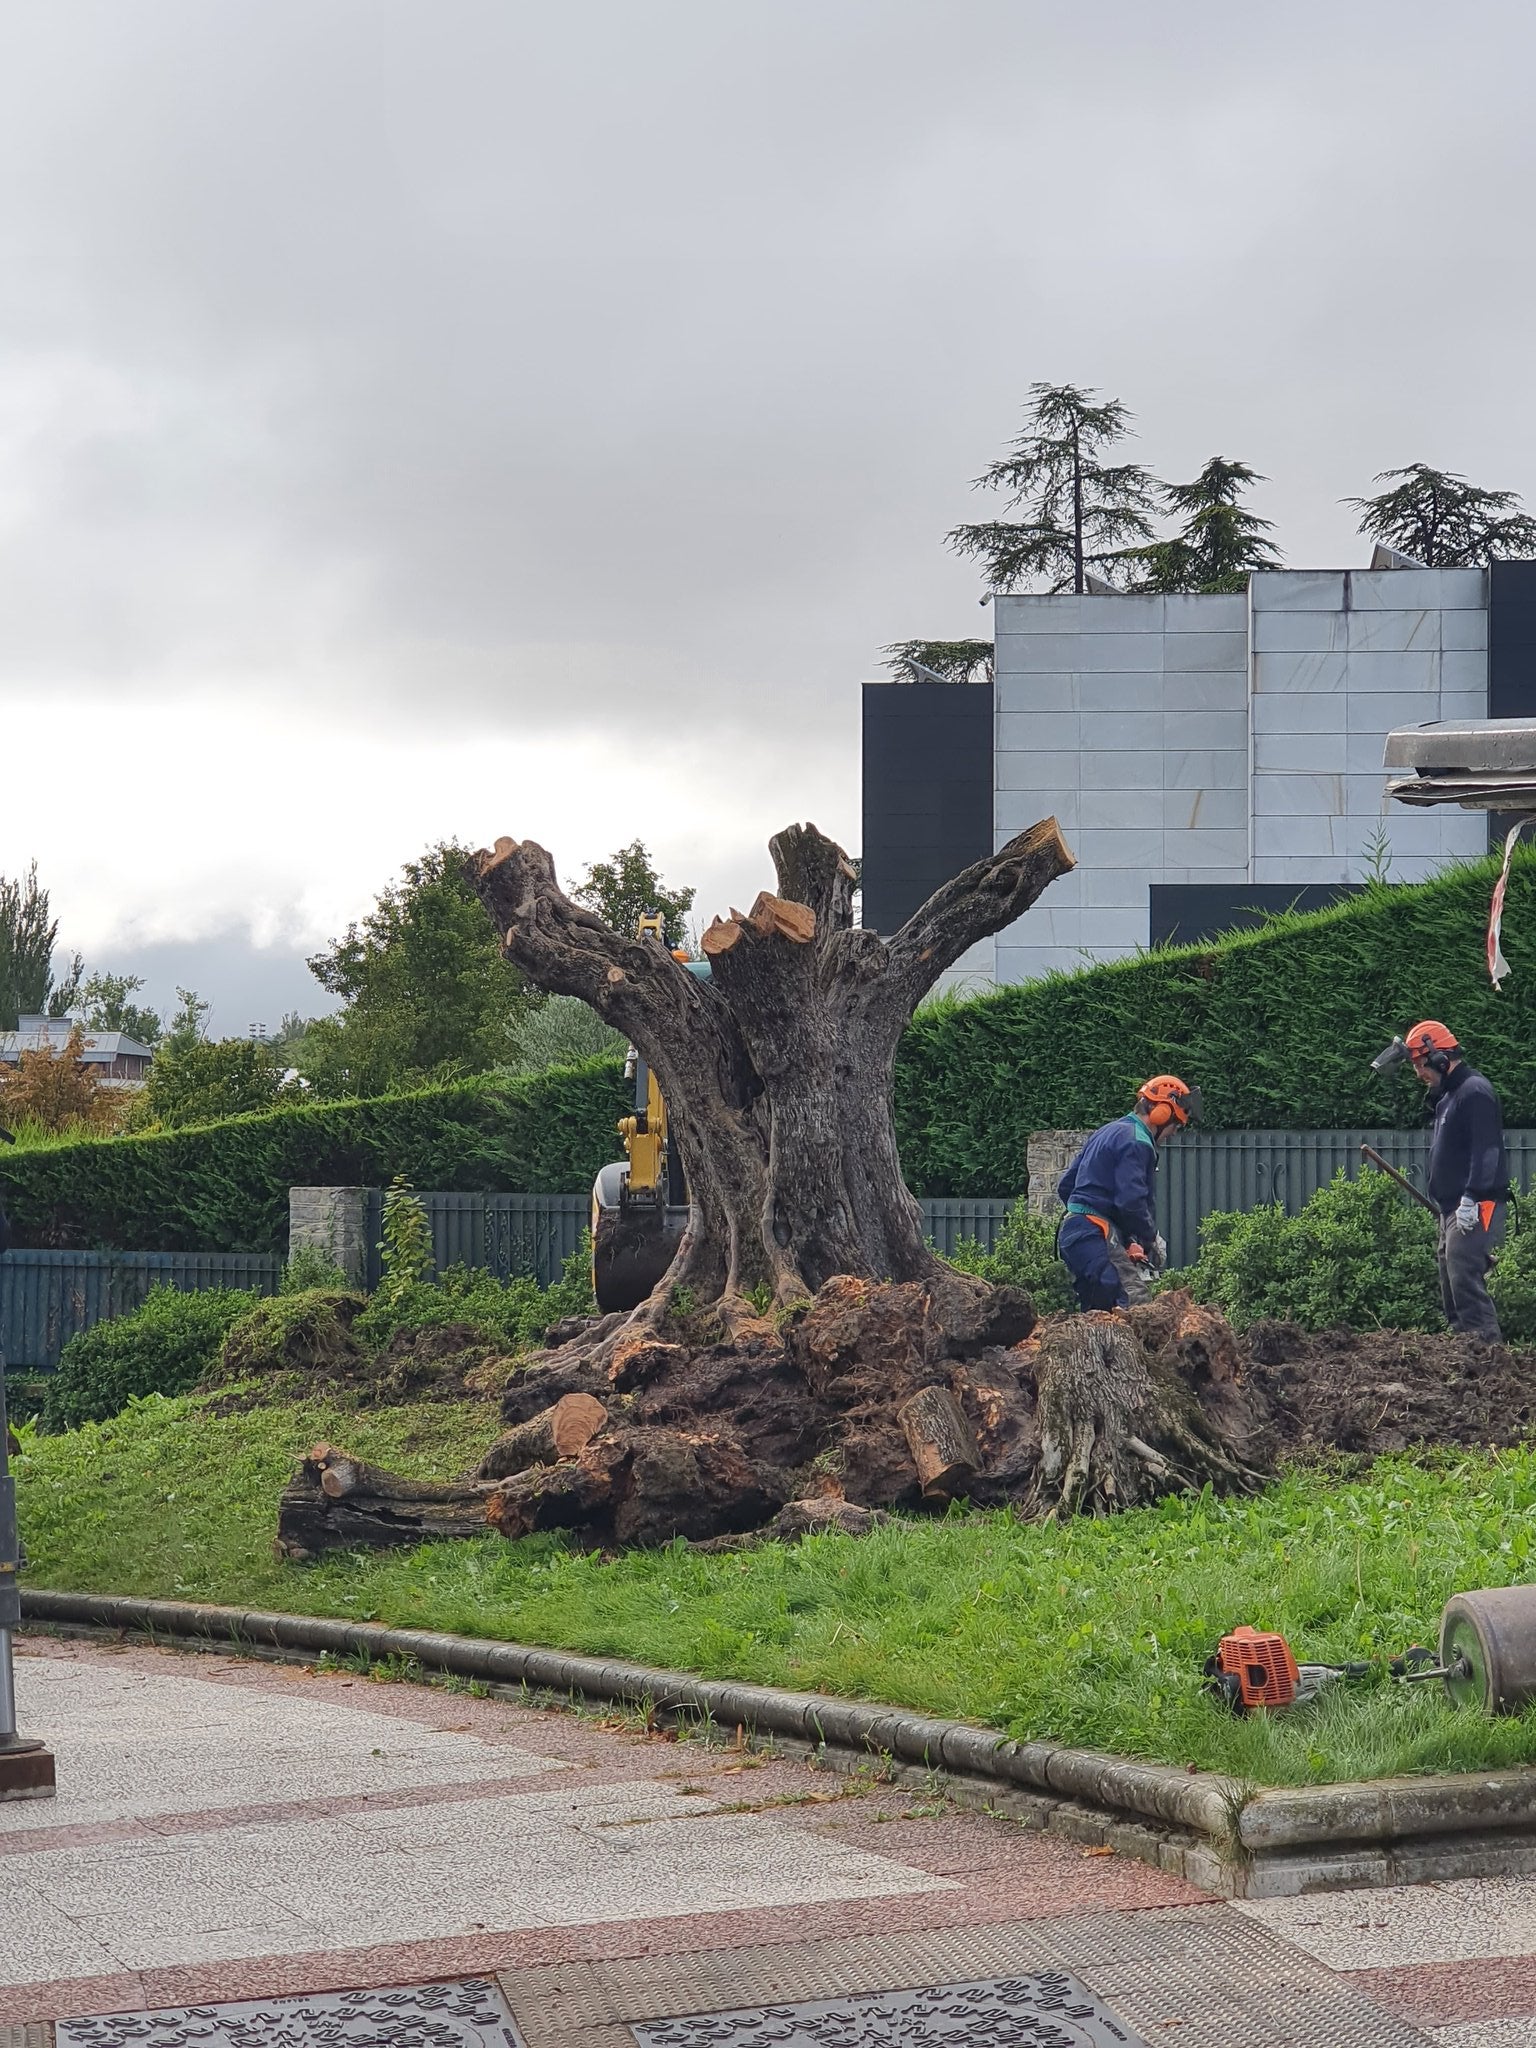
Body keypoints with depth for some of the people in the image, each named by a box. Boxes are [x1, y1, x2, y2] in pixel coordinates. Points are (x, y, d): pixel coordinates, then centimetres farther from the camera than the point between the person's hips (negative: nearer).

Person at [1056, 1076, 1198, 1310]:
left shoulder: (1108, 1133, 21)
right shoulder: (1137, 1142, -9)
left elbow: (1065, 1186, 24)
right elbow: (1131, 1201, -19)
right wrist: (1151, 1239, -5)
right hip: (1098, 1237, -10)